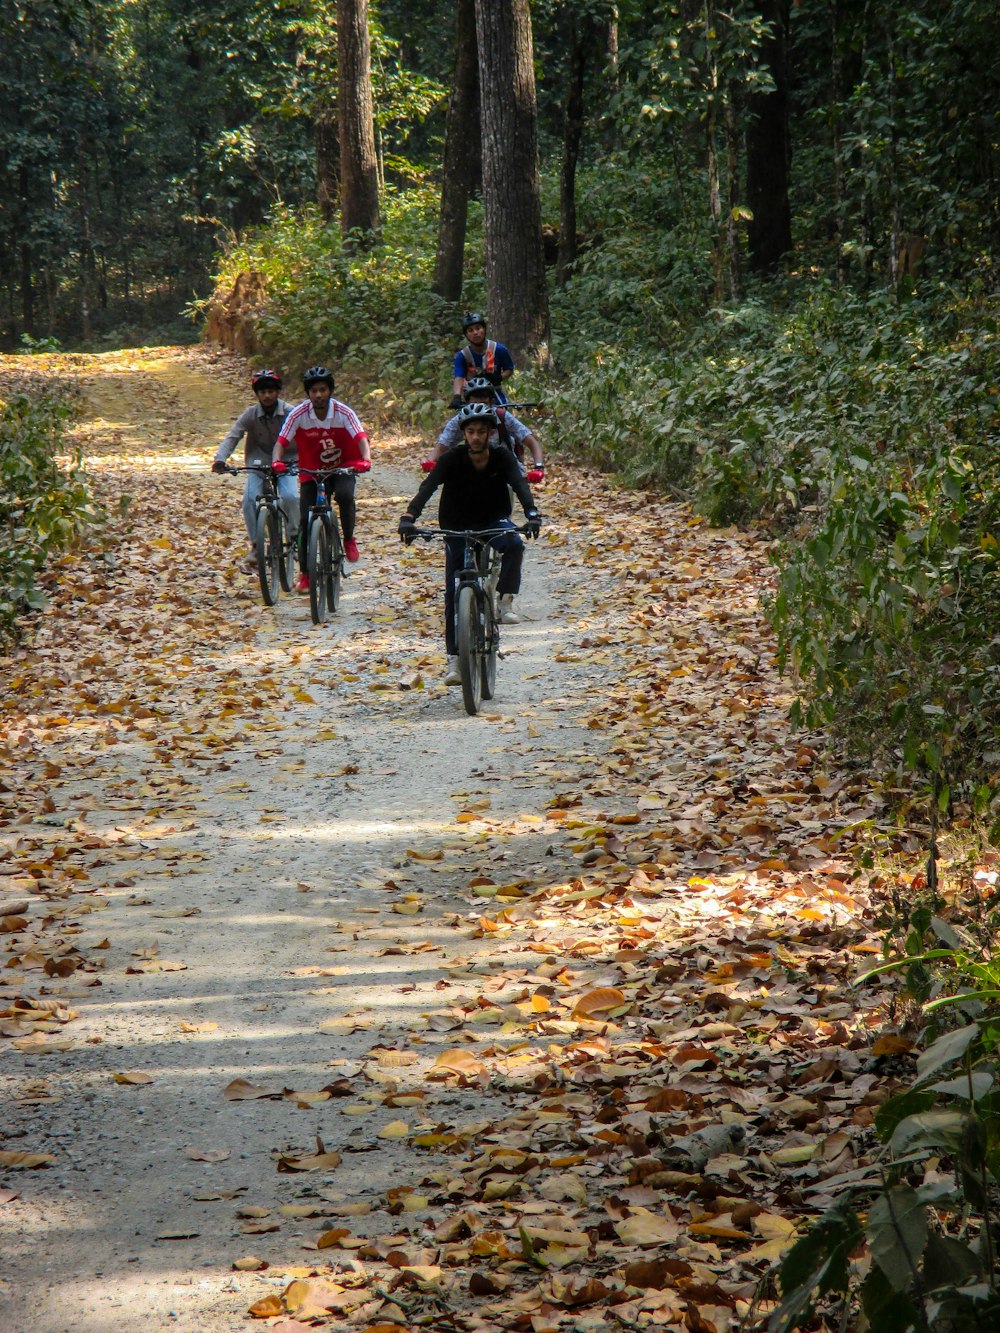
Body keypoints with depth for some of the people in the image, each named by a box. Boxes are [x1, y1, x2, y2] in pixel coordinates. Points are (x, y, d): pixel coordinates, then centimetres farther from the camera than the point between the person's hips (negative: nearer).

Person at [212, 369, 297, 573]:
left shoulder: (290, 413, -13)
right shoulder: (250, 415, -11)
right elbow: (232, 437, -19)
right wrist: (219, 459, -37)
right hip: (258, 465, 1)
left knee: (290, 497, -27)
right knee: (250, 500, -22)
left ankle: (295, 538, -2)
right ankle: (255, 547, -10)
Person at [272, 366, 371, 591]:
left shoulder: (343, 412, -19)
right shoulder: (299, 414, -17)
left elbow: (361, 438, -29)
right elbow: (281, 442, -20)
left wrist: (366, 460, -49)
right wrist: (277, 462, -41)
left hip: (343, 468, -1)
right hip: (311, 471, 1)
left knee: (345, 496, -33)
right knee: (305, 521, -6)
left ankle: (349, 539, -7)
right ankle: (304, 573, 6)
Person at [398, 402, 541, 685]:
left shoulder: (502, 457, -14)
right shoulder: (452, 459, -17)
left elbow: (519, 484, -28)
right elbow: (428, 486, -29)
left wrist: (532, 514, -48)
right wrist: (409, 517, -46)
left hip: (493, 522, 0)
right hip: (458, 527, 0)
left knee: (513, 544, -35)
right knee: (454, 592, -7)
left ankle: (505, 601, -19)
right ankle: (454, 657, -1)